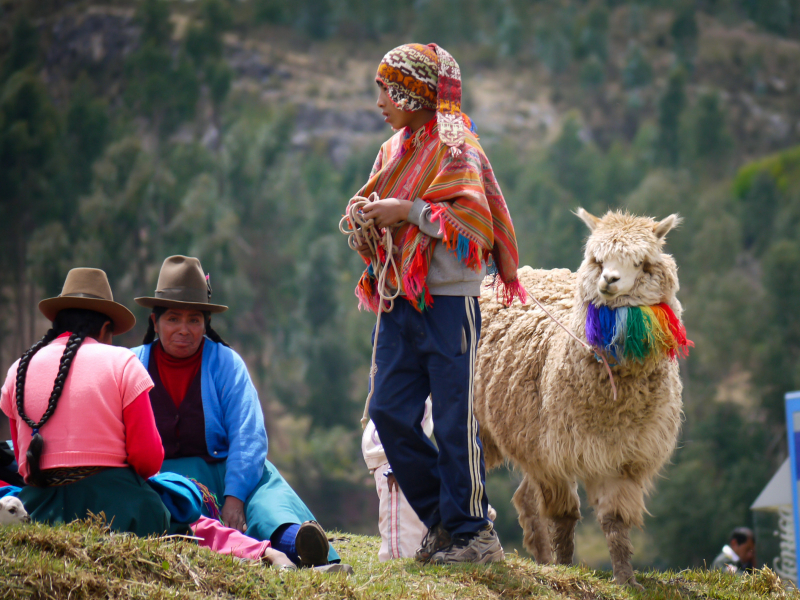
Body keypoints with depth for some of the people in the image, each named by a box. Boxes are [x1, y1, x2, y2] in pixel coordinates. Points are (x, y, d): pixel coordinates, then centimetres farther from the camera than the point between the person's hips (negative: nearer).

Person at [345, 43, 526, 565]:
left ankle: (475, 533, 3)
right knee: (389, 412, 3)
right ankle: (443, 518, 14)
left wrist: (408, 210, -18)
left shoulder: (454, 147, -8)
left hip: (448, 301, -8)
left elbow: (474, 219, -17)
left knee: (454, 419, -5)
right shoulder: (394, 150, 16)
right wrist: (368, 215, 4)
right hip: (400, 301, 8)